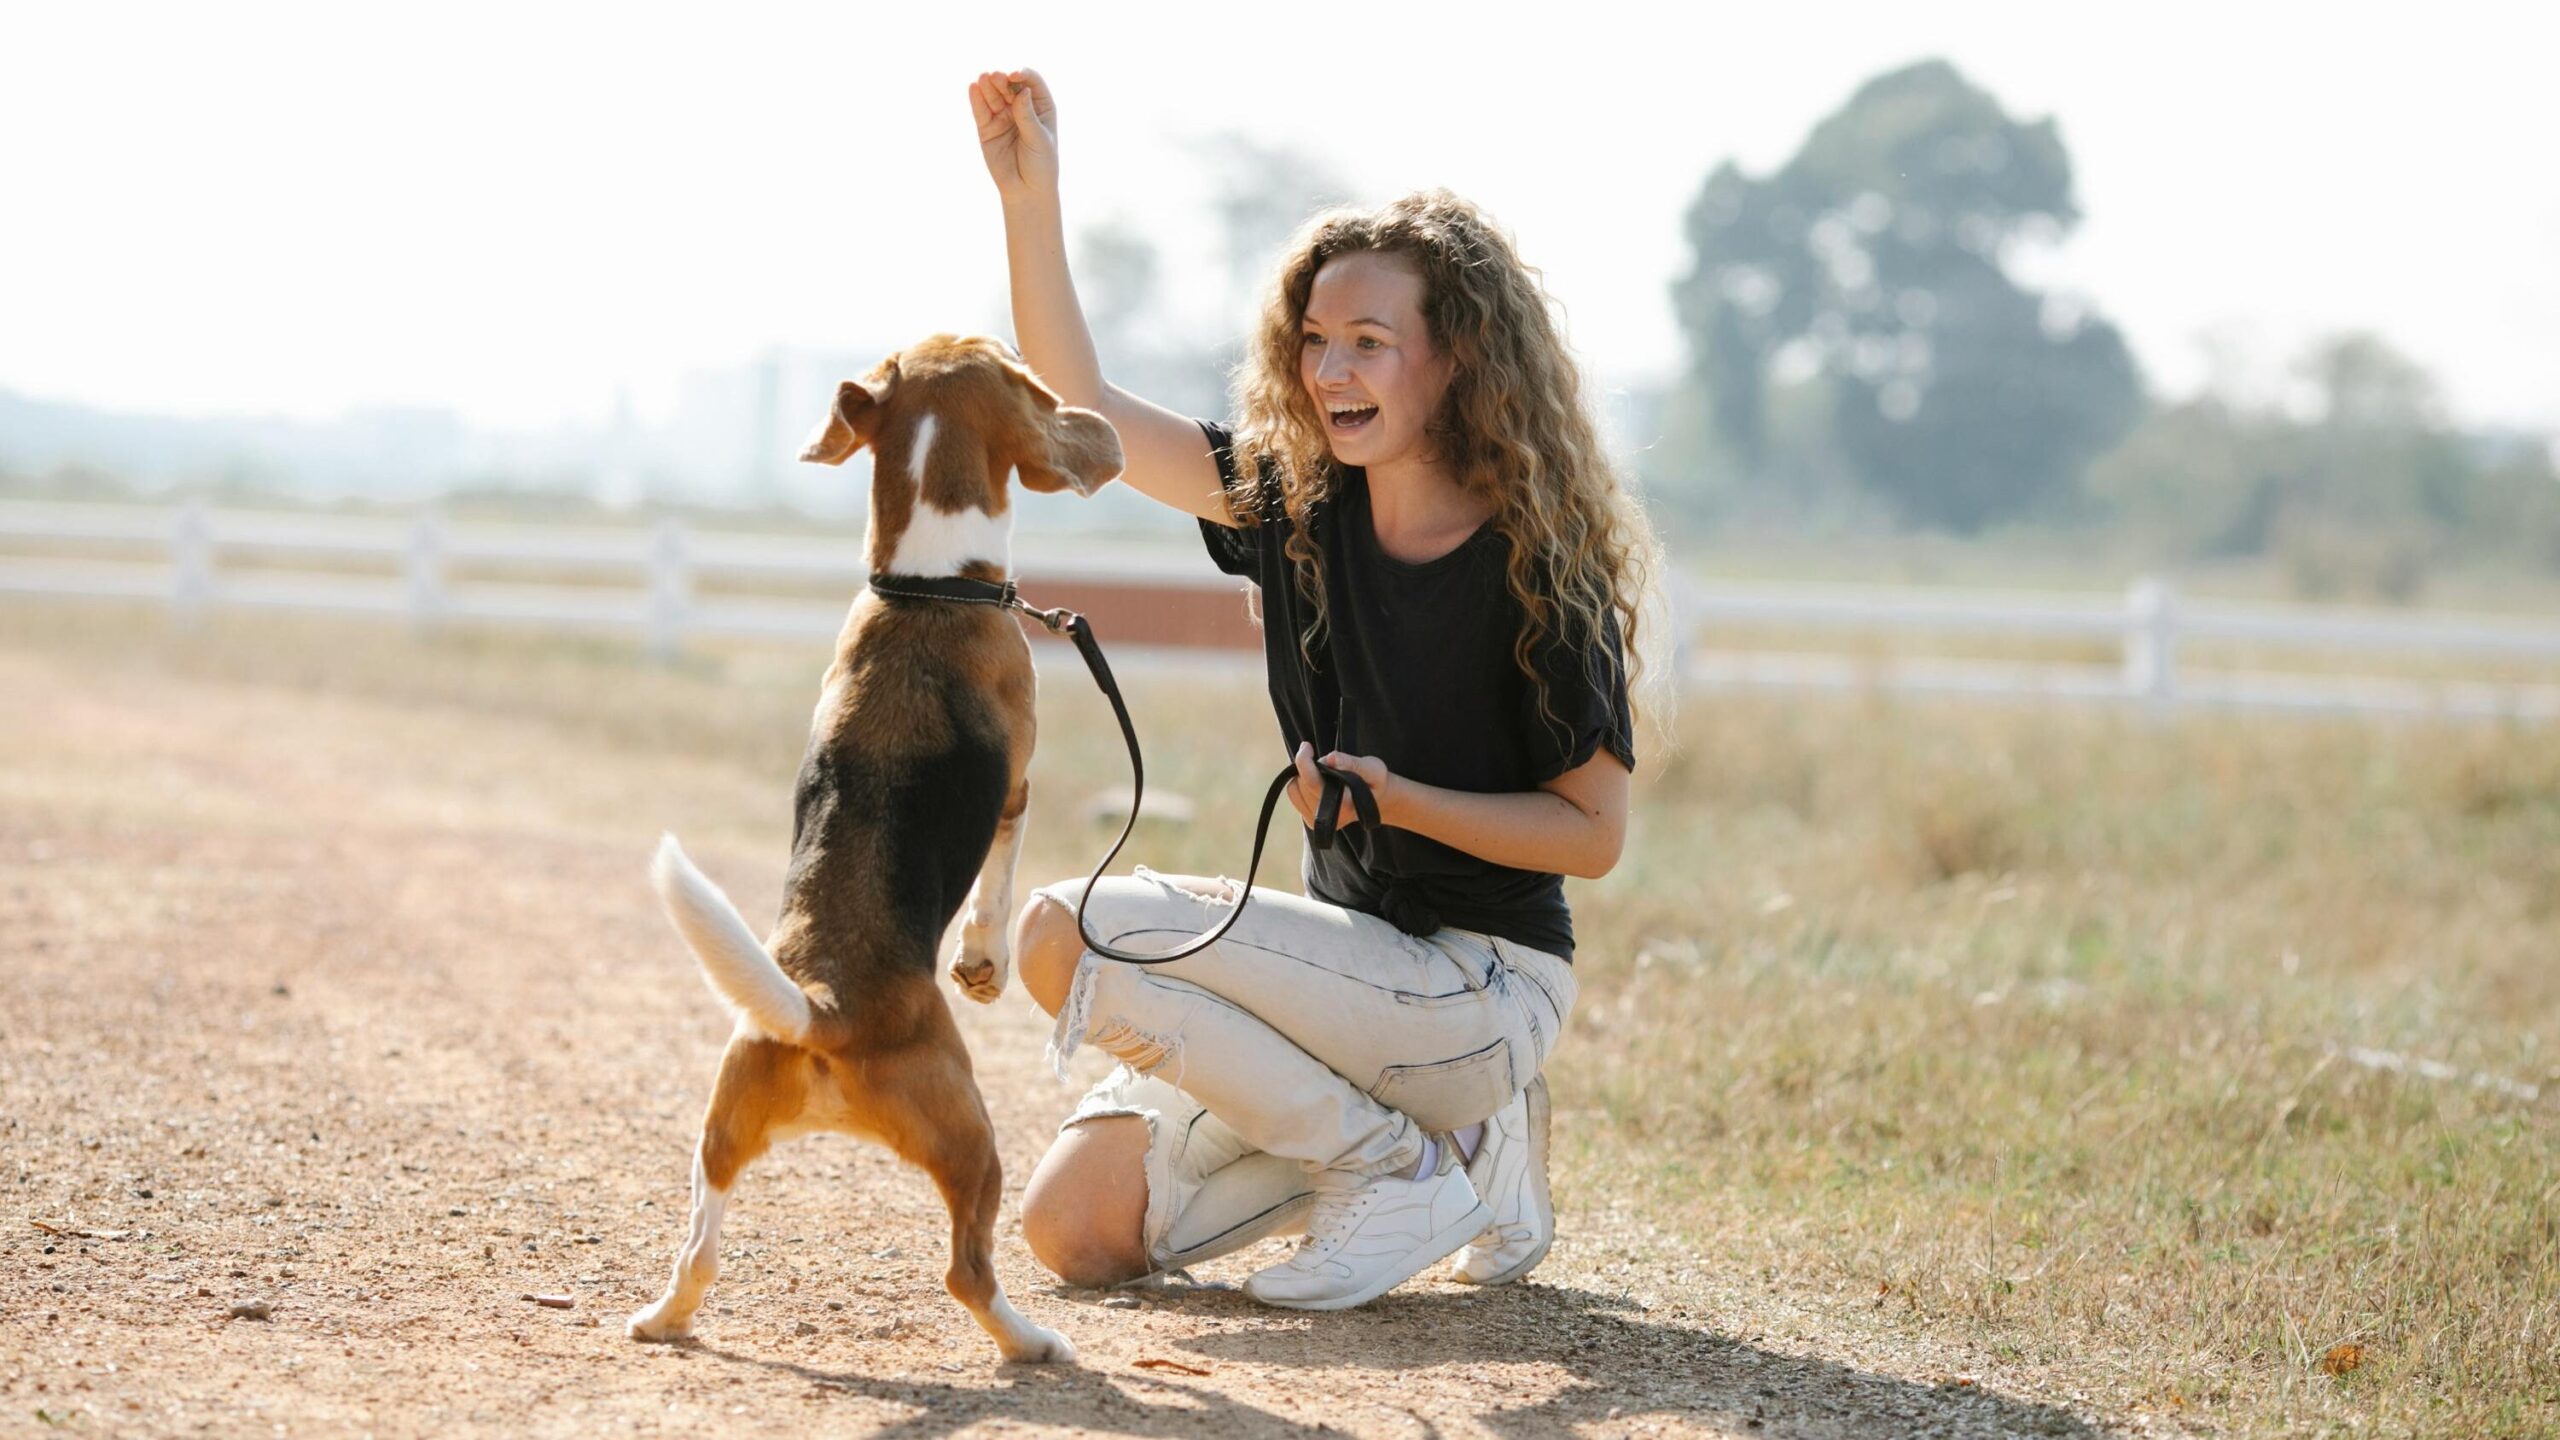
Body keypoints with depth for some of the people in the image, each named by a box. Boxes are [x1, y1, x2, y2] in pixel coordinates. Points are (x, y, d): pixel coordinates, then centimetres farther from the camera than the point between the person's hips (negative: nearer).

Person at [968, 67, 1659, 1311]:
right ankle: (1449, 1128, 10)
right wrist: (1029, 193, -7)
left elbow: (1595, 832, -11)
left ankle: (1404, 1169, -8)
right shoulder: (1298, 498, 3)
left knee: (1071, 932, -21)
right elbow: (1078, 408, 3)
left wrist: (1400, 799, -24)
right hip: (1356, 952, 7)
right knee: (1077, 1226, -2)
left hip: (1484, 985, -7)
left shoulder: (1540, 565, -14)